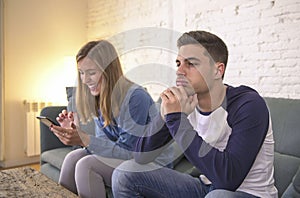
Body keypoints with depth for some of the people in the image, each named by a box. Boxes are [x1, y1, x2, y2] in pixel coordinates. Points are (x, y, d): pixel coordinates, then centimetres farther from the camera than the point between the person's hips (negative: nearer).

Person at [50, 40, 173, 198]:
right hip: (125, 156, 8)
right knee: (73, 158, -10)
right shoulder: (100, 97, 1)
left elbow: (127, 152, -22)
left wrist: (85, 140, -31)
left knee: (86, 165, -21)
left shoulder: (135, 97, -25)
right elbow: (103, 142, 2)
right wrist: (75, 131, -15)